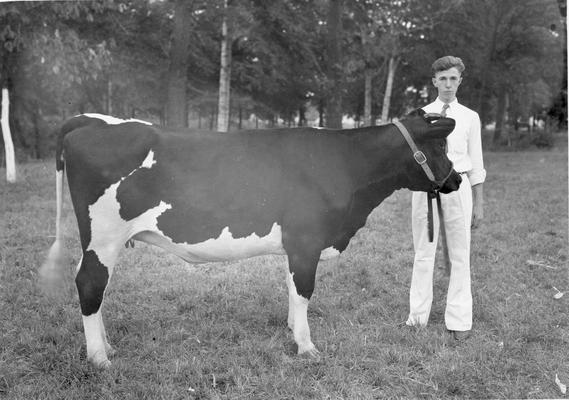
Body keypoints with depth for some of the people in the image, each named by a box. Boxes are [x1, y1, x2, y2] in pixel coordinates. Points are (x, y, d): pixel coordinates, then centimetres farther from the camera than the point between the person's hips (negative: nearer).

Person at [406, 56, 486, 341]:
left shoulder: (469, 117, 6)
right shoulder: (421, 115, 5)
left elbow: (476, 164, 8)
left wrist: (478, 204, 7)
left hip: (458, 186, 0)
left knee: (460, 254, 3)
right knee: (423, 252, 6)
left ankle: (459, 321, 13)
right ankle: (418, 316, 16)